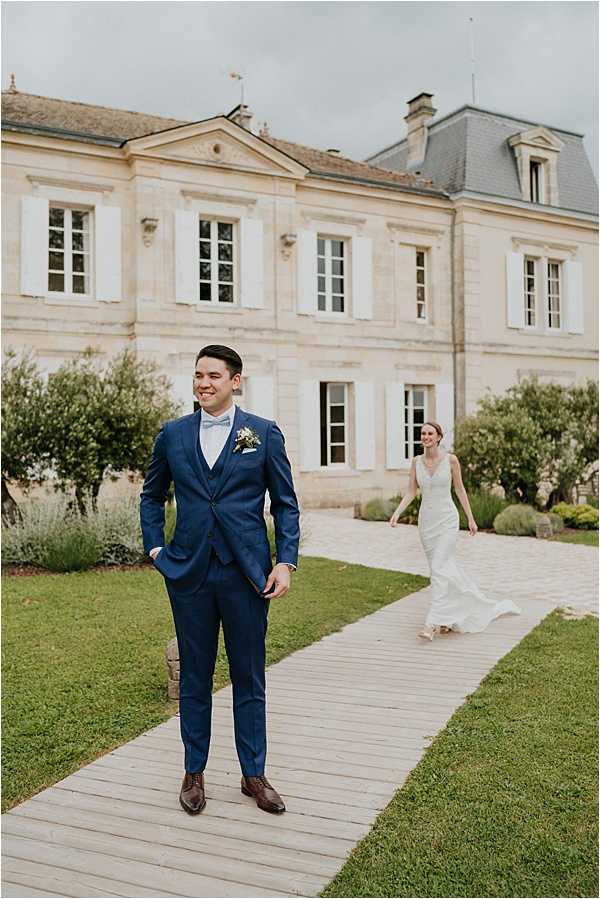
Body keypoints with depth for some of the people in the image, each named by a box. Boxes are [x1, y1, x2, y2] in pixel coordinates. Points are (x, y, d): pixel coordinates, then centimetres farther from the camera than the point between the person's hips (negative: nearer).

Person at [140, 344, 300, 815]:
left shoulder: (264, 433, 0)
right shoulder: (173, 434, 6)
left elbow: (286, 503, 2)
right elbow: (152, 496, 18)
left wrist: (286, 562, -6)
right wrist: (155, 548, 6)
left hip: (247, 571, -1)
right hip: (189, 571, 2)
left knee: (249, 678, 9)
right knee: (195, 676, 12)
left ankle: (254, 775, 25)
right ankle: (194, 772, 28)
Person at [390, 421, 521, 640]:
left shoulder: (450, 459, -7)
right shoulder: (416, 461, 2)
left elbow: (460, 489, 1)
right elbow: (410, 493, 2)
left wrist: (471, 519, 5)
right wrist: (397, 513, -13)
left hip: (447, 519, -4)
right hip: (426, 521, 4)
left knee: (439, 569, -14)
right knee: (445, 567, 12)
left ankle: (433, 623, -14)